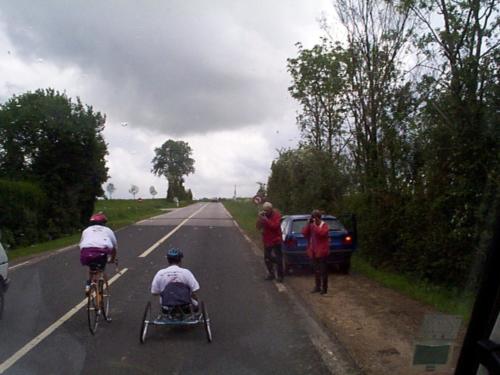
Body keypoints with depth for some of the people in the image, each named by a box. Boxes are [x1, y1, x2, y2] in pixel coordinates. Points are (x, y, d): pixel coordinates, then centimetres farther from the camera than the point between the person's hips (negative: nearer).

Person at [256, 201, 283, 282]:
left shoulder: (276, 215, -12)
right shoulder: (263, 215, 2)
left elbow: (275, 226, -24)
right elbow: (258, 226, -1)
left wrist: (266, 220, -30)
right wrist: (260, 218, -16)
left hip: (276, 241, -6)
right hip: (267, 241, 6)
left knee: (278, 259, -2)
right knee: (267, 259, 13)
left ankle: (280, 276, 8)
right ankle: (271, 274, 29)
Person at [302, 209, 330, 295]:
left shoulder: (324, 225, -4)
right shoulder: (311, 225, 10)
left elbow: (322, 233, -24)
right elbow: (304, 233, -2)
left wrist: (314, 225, -22)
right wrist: (309, 223, -10)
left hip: (321, 251, -5)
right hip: (313, 251, 5)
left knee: (323, 270, -1)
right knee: (316, 270, 11)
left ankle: (324, 288, 5)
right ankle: (317, 286, 19)